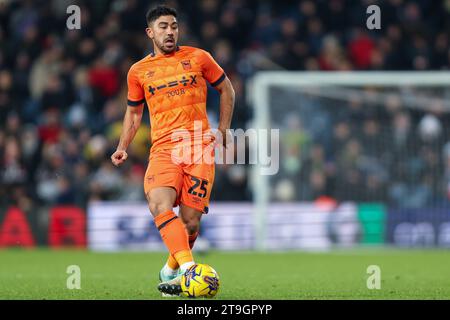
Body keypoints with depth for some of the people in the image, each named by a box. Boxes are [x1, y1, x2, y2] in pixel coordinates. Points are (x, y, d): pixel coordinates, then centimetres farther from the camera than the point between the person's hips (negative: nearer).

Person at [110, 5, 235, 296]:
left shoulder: (198, 58, 8)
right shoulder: (139, 71, 13)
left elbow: (227, 90, 19)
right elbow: (134, 111, 26)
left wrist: (223, 129, 10)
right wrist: (123, 147, 13)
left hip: (199, 147, -1)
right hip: (163, 149, 1)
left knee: (190, 222, -7)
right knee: (159, 205, -28)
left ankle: (171, 269, 20)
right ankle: (189, 269, -37)